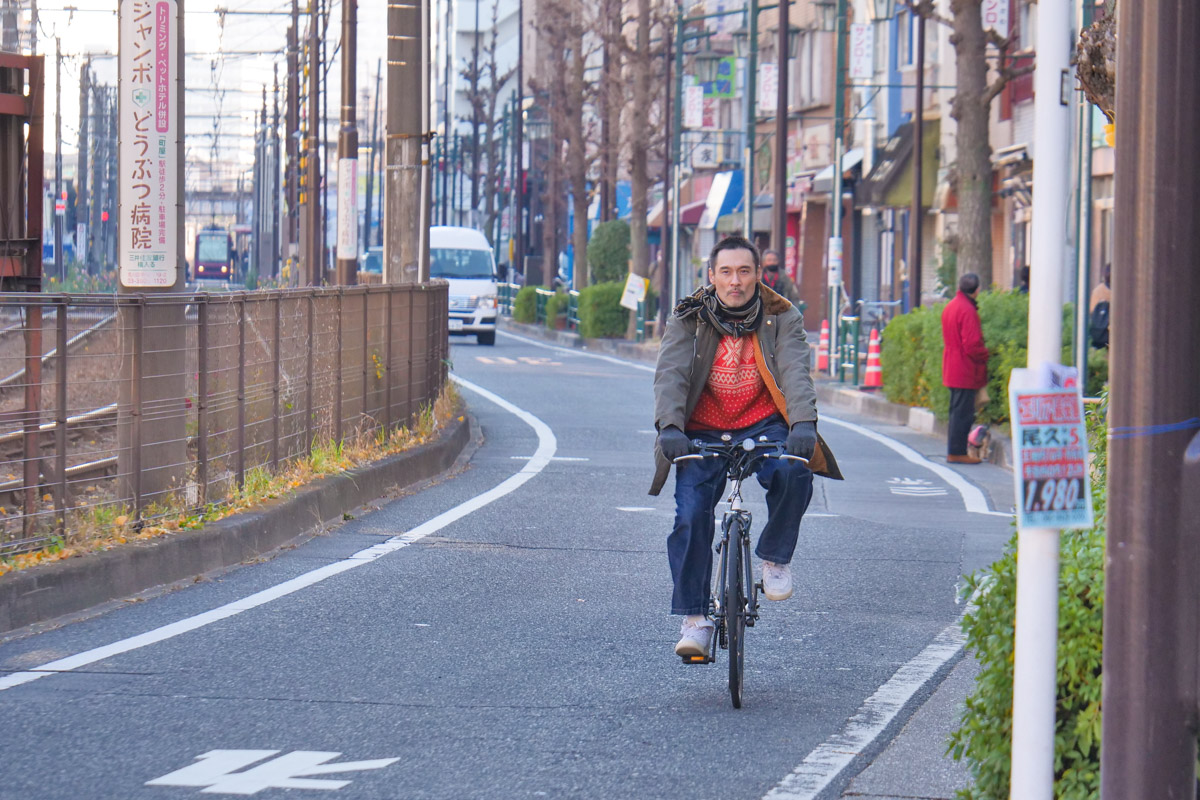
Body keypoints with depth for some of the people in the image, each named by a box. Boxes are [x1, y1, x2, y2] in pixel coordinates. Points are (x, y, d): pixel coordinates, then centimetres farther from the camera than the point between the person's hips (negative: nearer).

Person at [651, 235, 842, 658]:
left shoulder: (781, 318, -3)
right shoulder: (689, 319, -2)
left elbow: (795, 372, -16)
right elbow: (670, 373, -14)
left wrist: (803, 423, -36)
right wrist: (669, 426, -33)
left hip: (764, 426, 0)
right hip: (704, 431, 0)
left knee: (793, 473, -31)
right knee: (691, 516, -18)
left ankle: (775, 558, -5)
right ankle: (694, 618, -8)